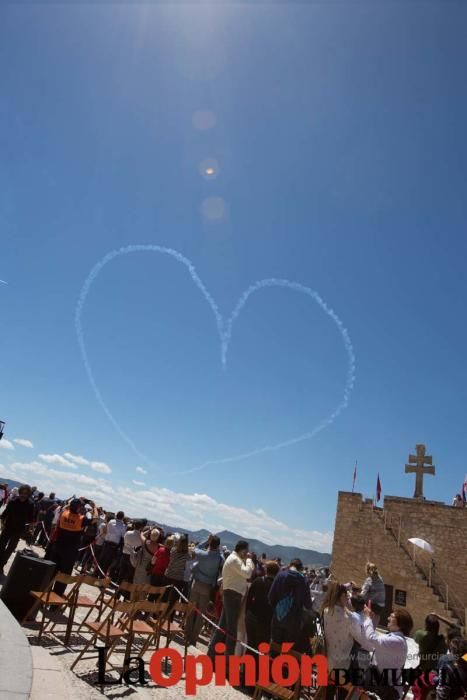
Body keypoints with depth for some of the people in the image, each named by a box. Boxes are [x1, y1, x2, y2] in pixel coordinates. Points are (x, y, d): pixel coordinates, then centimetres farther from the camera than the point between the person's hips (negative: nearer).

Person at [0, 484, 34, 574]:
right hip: (7, 528, 1)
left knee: (9, 550, 7)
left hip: (18, 531, -1)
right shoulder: (13, 502, -8)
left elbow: (30, 519, -2)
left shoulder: (30, 505, -9)